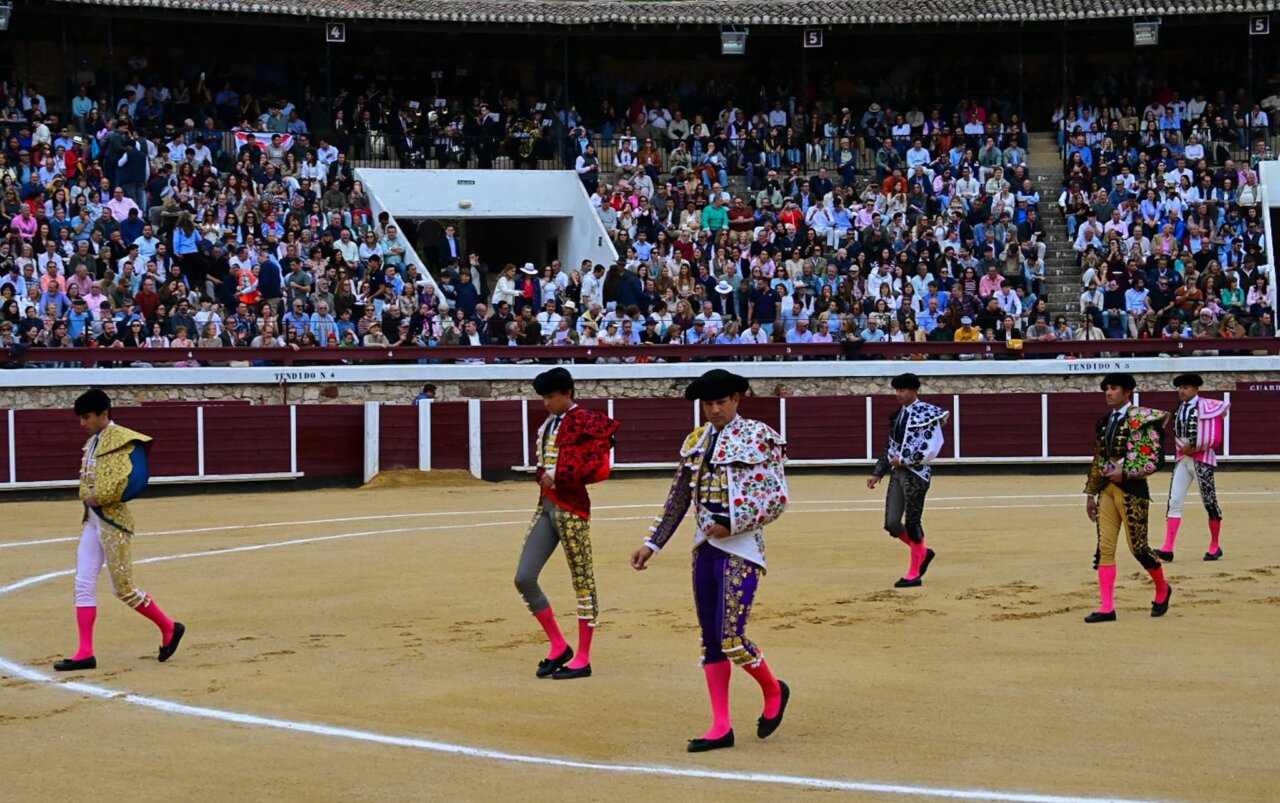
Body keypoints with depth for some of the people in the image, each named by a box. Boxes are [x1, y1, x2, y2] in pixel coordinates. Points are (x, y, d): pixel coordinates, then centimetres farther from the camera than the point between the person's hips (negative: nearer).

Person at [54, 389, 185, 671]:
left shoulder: (124, 441, -14)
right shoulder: (92, 443, 12)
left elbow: (137, 481, -24)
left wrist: (99, 497, -21)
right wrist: (87, 497, 2)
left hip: (113, 521, -9)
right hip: (92, 521, 9)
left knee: (123, 589, -3)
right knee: (83, 585, 3)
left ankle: (169, 628, 16)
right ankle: (85, 653, 5)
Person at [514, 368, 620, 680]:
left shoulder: (584, 422, -10)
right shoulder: (549, 424, 15)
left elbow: (600, 469, -18)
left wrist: (557, 475, -16)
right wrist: (543, 476, -2)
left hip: (571, 508, -9)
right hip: (546, 505, 9)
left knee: (583, 581, 0)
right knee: (524, 578, 4)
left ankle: (583, 659, 7)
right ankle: (558, 647, 15)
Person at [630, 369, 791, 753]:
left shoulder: (759, 437, -7)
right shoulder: (696, 442, 11)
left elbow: (778, 498, -11)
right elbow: (678, 499, 18)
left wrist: (731, 524, -15)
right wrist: (652, 543, 15)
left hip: (741, 549, -6)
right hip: (705, 548, 6)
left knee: (731, 639, -11)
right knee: (710, 641, 7)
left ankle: (773, 691, 17)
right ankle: (721, 727, 12)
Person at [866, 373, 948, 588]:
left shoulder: (926, 413, -9)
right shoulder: (899, 415, 15)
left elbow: (931, 447, -17)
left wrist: (904, 459, -14)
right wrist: (877, 473, 16)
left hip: (916, 474, -8)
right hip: (897, 473, 8)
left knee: (912, 522, -5)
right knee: (892, 523, 3)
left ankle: (914, 574, 5)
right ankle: (922, 552, 26)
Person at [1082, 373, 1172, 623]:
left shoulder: (1142, 420, -9)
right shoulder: (1104, 423, 12)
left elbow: (1153, 460, -13)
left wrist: (1124, 473, -19)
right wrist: (1091, 493, 16)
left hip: (1132, 490, -6)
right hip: (1107, 490, 6)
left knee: (1138, 547, 0)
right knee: (1104, 548, 0)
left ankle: (1162, 590, 26)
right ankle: (1107, 607, 1)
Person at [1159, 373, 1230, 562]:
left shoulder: (1206, 406, -7)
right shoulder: (1179, 410, 11)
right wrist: (1184, 446, -6)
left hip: (1202, 460, -5)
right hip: (1182, 459, 5)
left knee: (1209, 502, 3)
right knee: (1174, 501, -5)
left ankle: (1215, 547, 19)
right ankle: (1168, 549, -10)